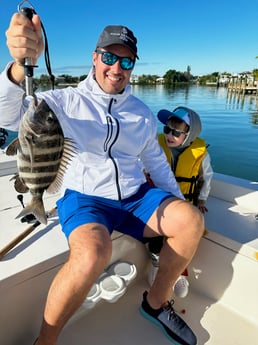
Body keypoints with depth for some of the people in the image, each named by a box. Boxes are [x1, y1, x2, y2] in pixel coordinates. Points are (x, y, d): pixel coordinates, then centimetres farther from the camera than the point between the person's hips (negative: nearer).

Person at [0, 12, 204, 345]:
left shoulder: (142, 113, 11)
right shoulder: (68, 101, -3)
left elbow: (157, 161, 18)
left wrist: (178, 202, 15)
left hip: (136, 197, 5)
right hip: (84, 199, -4)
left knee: (191, 221, -16)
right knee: (93, 253, -34)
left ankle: (156, 302, 8)